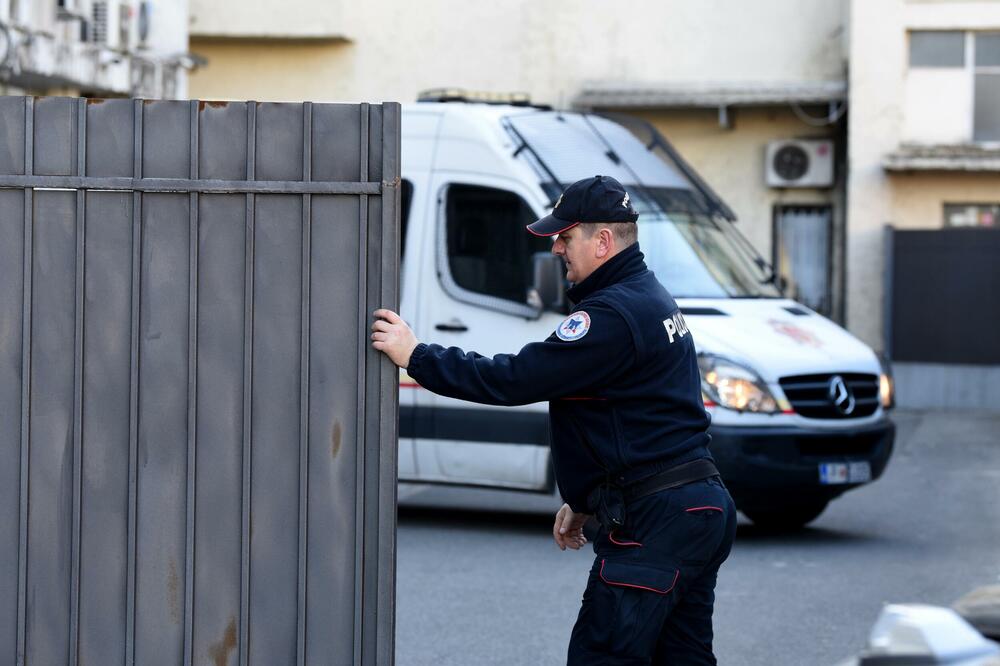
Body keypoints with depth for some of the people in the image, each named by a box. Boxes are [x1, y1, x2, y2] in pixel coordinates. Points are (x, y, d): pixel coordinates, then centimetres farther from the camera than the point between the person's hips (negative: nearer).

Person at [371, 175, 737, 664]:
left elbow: (518, 379, -20)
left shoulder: (612, 315, -17)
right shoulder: (651, 299, 18)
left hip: (657, 523, -11)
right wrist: (582, 502, 25)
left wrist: (416, 357, -13)